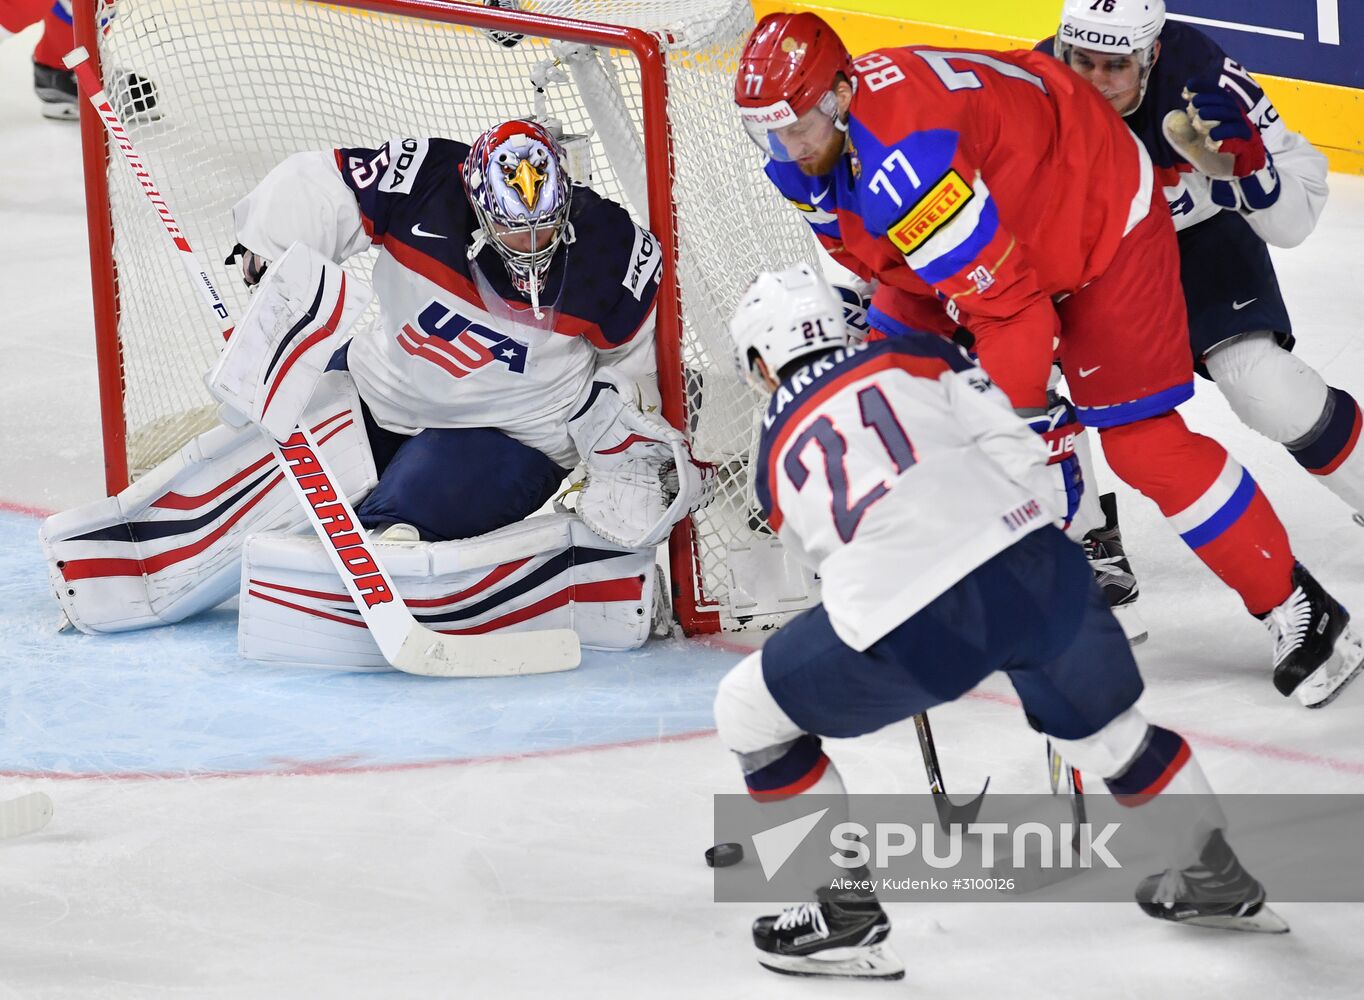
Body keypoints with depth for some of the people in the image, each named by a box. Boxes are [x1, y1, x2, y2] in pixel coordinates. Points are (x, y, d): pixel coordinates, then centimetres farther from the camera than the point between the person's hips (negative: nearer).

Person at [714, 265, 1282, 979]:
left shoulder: (776, 462, 22)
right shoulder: (913, 357, 19)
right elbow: (1013, 450, 10)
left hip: (908, 636, -2)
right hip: (1031, 571, 3)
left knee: (748, 712, 19)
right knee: (1103, 727, 31)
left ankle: (848, 912, 17)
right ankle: (1218, 883, 42)